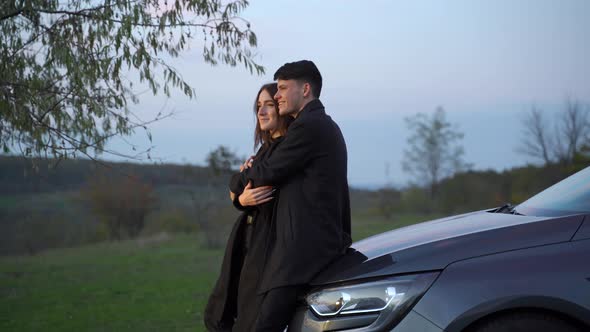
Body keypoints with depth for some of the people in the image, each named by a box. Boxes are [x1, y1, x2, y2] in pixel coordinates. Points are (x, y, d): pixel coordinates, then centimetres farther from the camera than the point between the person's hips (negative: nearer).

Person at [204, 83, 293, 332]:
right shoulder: (266, 147, 16)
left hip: (269, 244, -9)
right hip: (247, 240, 9)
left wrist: (244, 175, 2)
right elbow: (236, 194, 10)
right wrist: (243, 198, -11)